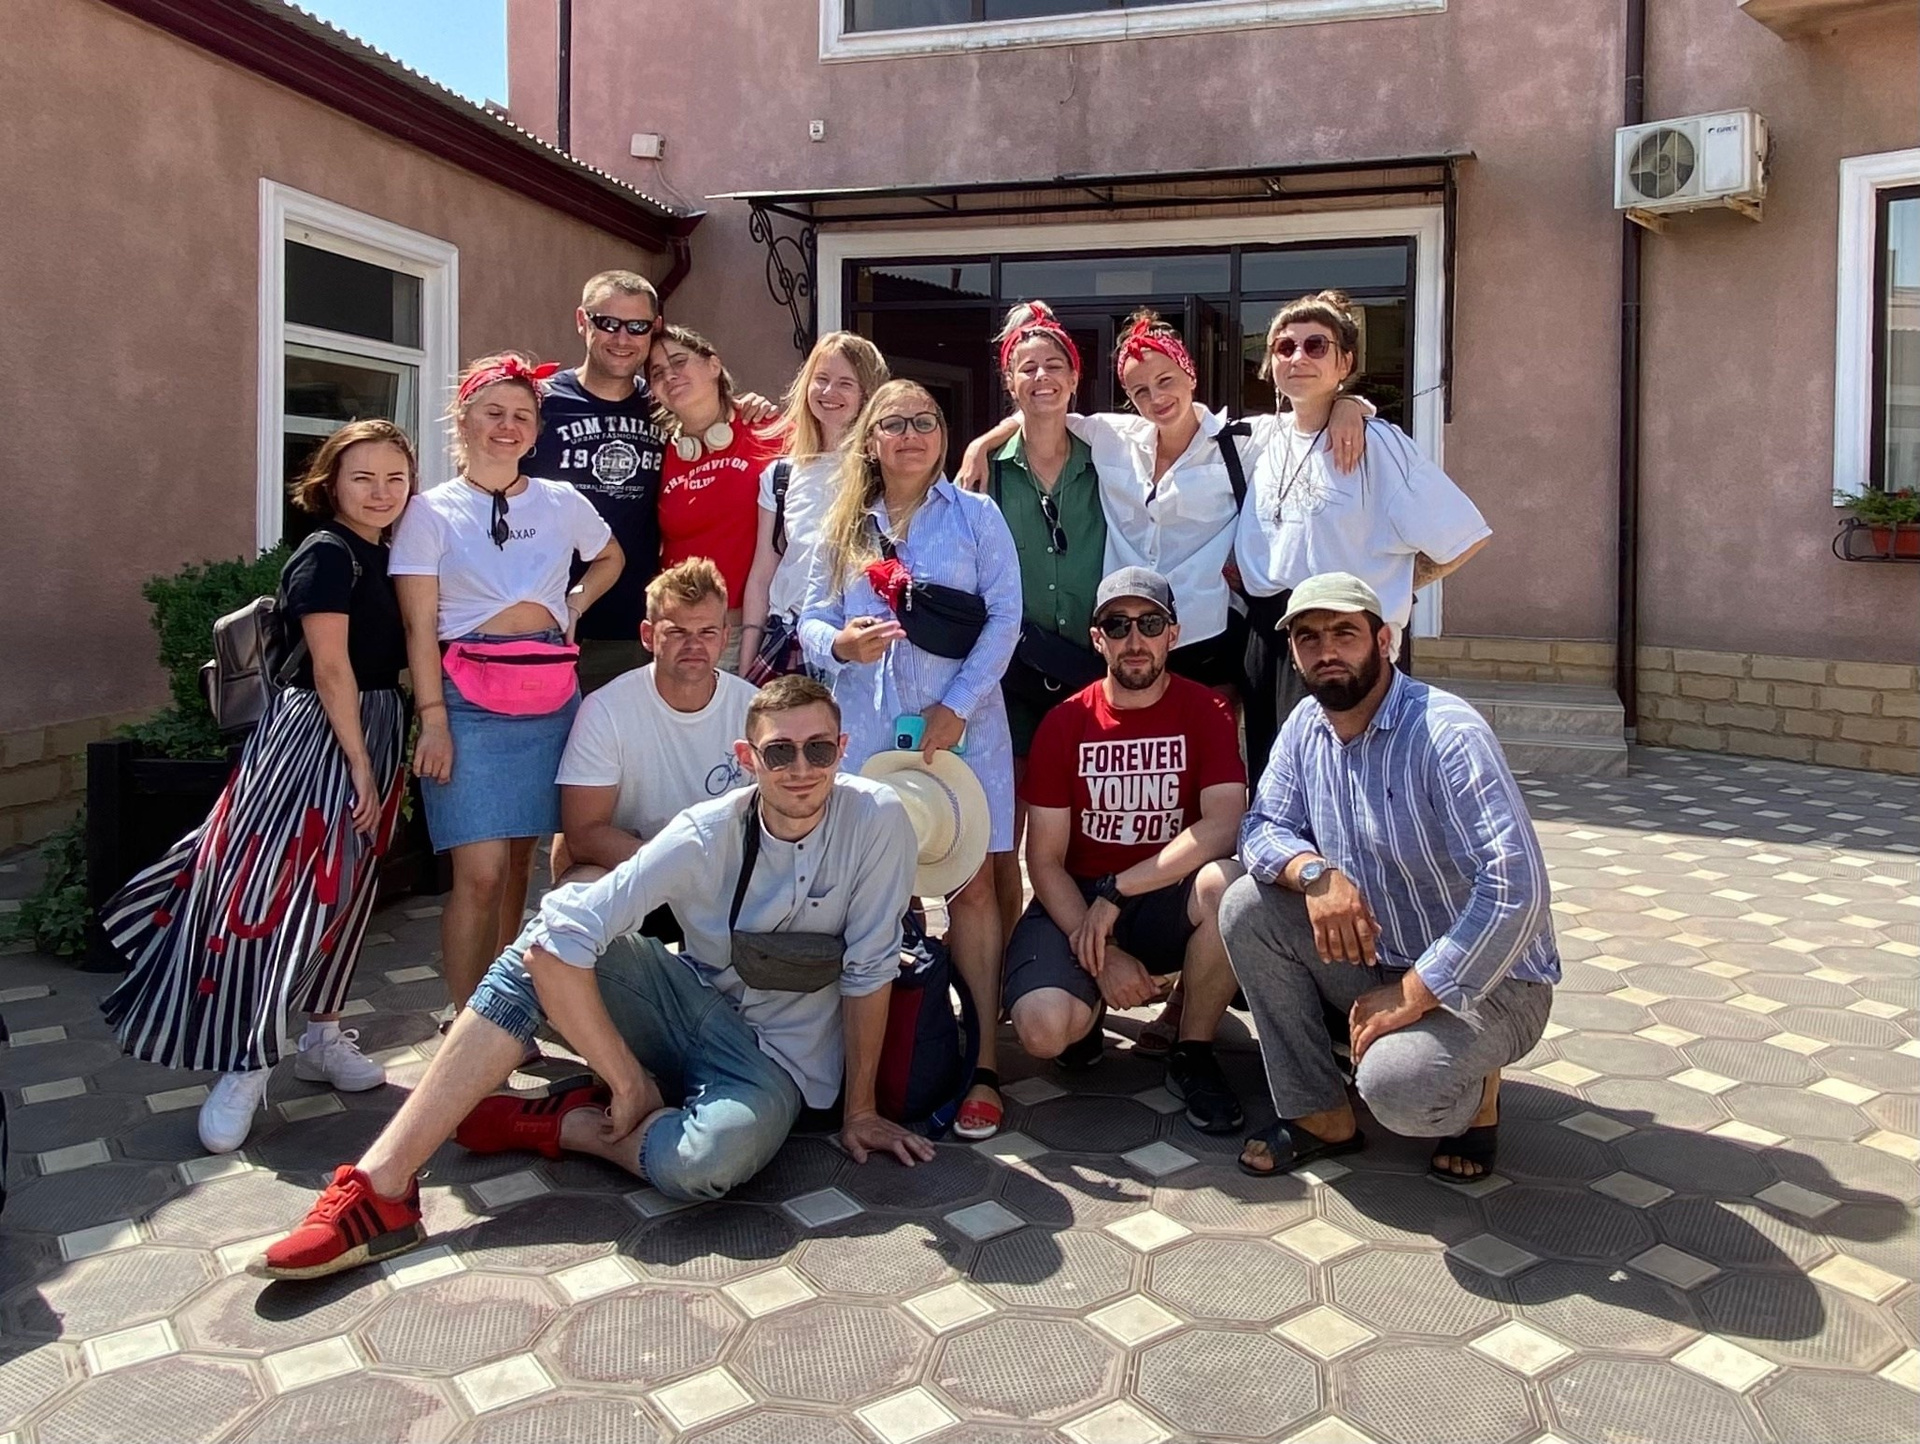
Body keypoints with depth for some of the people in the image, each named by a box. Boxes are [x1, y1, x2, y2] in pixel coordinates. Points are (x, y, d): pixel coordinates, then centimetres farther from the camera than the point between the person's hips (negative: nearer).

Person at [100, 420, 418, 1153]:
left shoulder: (383, 558, 12)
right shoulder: (325, 556, -12)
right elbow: (330, 668, -16)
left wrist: (379, 762, 7)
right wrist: (359, 762, -16)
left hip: (371, 735, 8)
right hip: (316, 737, -8)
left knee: (340, 894, 14)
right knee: (273, 894, -7)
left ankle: (322, 1034, 25)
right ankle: (244, 1064, -1)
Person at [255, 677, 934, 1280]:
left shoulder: (876, 819, -19)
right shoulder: (707, 835, -17)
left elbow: (868, 971, -11)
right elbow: (557, 935, -24)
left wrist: (859, 1110, -6)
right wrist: (629, 1082, -23)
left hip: (774, 1061, -2)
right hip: (692, 1004, 3)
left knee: (706, 1162, -37)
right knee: (544, 945, -22)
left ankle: (551, 1124, -6)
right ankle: (381, 1187, -22)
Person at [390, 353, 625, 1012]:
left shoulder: (562, 503, 11)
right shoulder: (432, 511, 3)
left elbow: (610, 556, 30)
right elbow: (420, 627, -1)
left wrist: (575, 604, 11)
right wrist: (433, 719, -10)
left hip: (552, 699, 3)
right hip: (470, 700, -3)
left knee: (518, 859, 7)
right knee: (480, 870, -10)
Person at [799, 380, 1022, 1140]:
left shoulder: (976, 515, 5)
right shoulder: (843, 527, 14)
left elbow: (1005, 618, -2)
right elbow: (811, 618, 9)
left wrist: (957, 706, -11)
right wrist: (840, 644, -15)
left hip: (960, 723, -2)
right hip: (865, 727, 3)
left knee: (971, 884, -5)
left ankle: (981, 1064, -1)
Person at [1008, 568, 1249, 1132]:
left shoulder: (1205, 712, -4)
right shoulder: (1065, 723, -4)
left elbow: (1223, 825, -20)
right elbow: (1044, 859, -6)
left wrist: (1115, 893, -23)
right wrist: (1101, 955, -18)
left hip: (1167, 901, 1)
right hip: (1076, 903, 0)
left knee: (1228, 883, -34)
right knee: (1044, 1029, -28)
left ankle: (1193, 1057, -9)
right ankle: (1088, 1007, 13)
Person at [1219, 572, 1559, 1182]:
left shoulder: (1448, 734, -24)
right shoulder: (1305, 727, -1)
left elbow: (1516, 888, -30)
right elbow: (1263, 828, 1)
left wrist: (1412, 997, -26)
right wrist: (1313, 872, -24)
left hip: (1488, 981, -6)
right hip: (1375, 959, 7)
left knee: (1395, 1085, -32)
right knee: (1248, 907, -13)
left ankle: (1475, 1090, 8)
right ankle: (1318, 1114, -1)